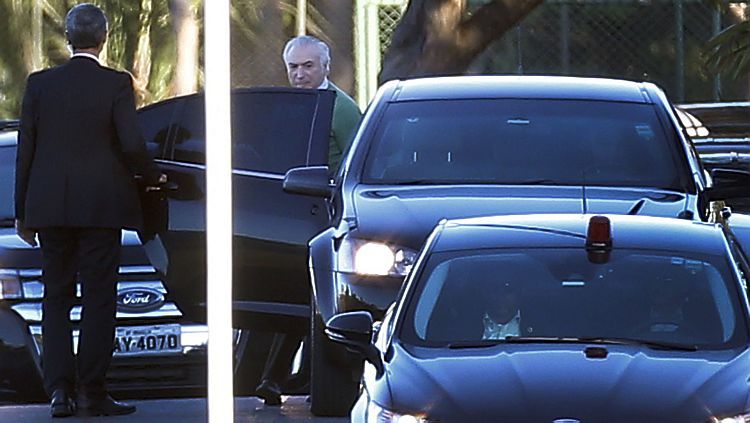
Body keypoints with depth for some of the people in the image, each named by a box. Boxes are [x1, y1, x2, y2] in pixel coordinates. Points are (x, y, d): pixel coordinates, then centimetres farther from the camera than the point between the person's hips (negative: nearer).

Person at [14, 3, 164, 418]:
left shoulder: (40, 84, 4)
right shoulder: (117, 84, -5)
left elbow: (25, 149, 4)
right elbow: (131, 145, -12)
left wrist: (22, 212, 10)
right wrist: (152, 177, 8)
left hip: (49, 206, 3)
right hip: (100, 207, -3)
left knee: (56, 298, 9)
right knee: (98, 298, 1)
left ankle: (59, 388, 0)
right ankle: (92, 392, -1)